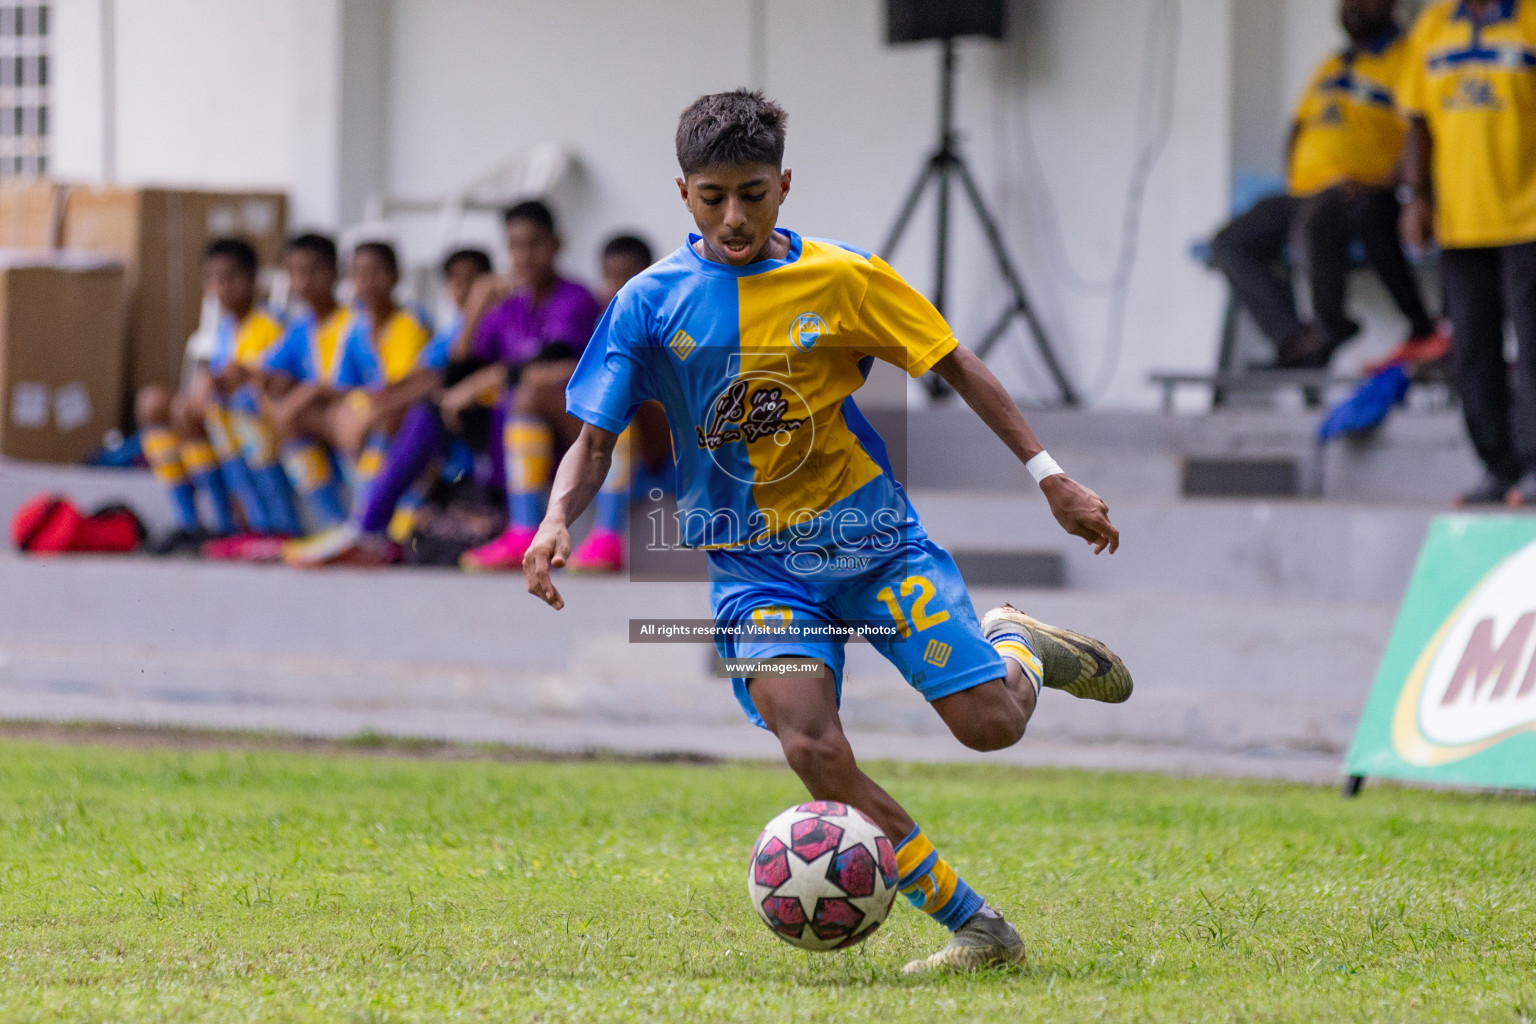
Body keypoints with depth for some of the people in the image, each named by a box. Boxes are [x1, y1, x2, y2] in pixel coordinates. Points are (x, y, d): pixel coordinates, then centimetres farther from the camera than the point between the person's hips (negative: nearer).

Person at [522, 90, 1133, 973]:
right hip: (756, 562, 0)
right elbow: (596, 437, 1)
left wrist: (1050, 476, 2)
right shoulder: (652, 302, -2)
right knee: (812, 748, -24)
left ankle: (1018, 645, 27)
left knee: (989, 724, -12)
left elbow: (956, 365, 6)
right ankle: (976, 929, -12)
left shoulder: (844, 279, -3)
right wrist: (559, 522, -19)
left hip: (872, 535, 0)